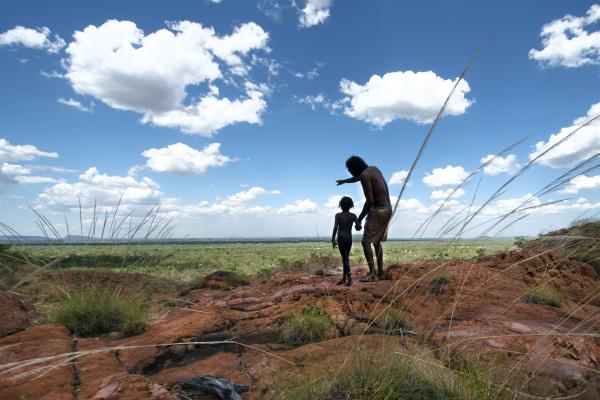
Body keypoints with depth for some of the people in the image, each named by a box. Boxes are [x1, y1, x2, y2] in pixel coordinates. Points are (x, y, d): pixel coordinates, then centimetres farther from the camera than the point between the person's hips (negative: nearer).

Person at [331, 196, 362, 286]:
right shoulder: (353, 215, 0)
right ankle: (344, 278, 21)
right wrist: (357, 227, 19)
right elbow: (359, 227, -5)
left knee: (345, 258, -5)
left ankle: (349, 276, -22)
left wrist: (333, 240, -7)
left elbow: (335, 228, -12)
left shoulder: (338, 215, -7)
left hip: (341, 239, -3)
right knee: (346, 258, 15)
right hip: (349, 239, 3)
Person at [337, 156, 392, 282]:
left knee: (366, 242, -5)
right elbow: (357, 177, 36)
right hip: (387, 208, 10)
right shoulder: (374, 169, 14)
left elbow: (369, 201, -22)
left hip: (378, 210, -10)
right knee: (377, 241, 18)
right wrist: (344, 181, 51)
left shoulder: (365, 175, -15)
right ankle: (380, 272, 21)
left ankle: (372, 274, -7)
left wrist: (360, 218, -14)